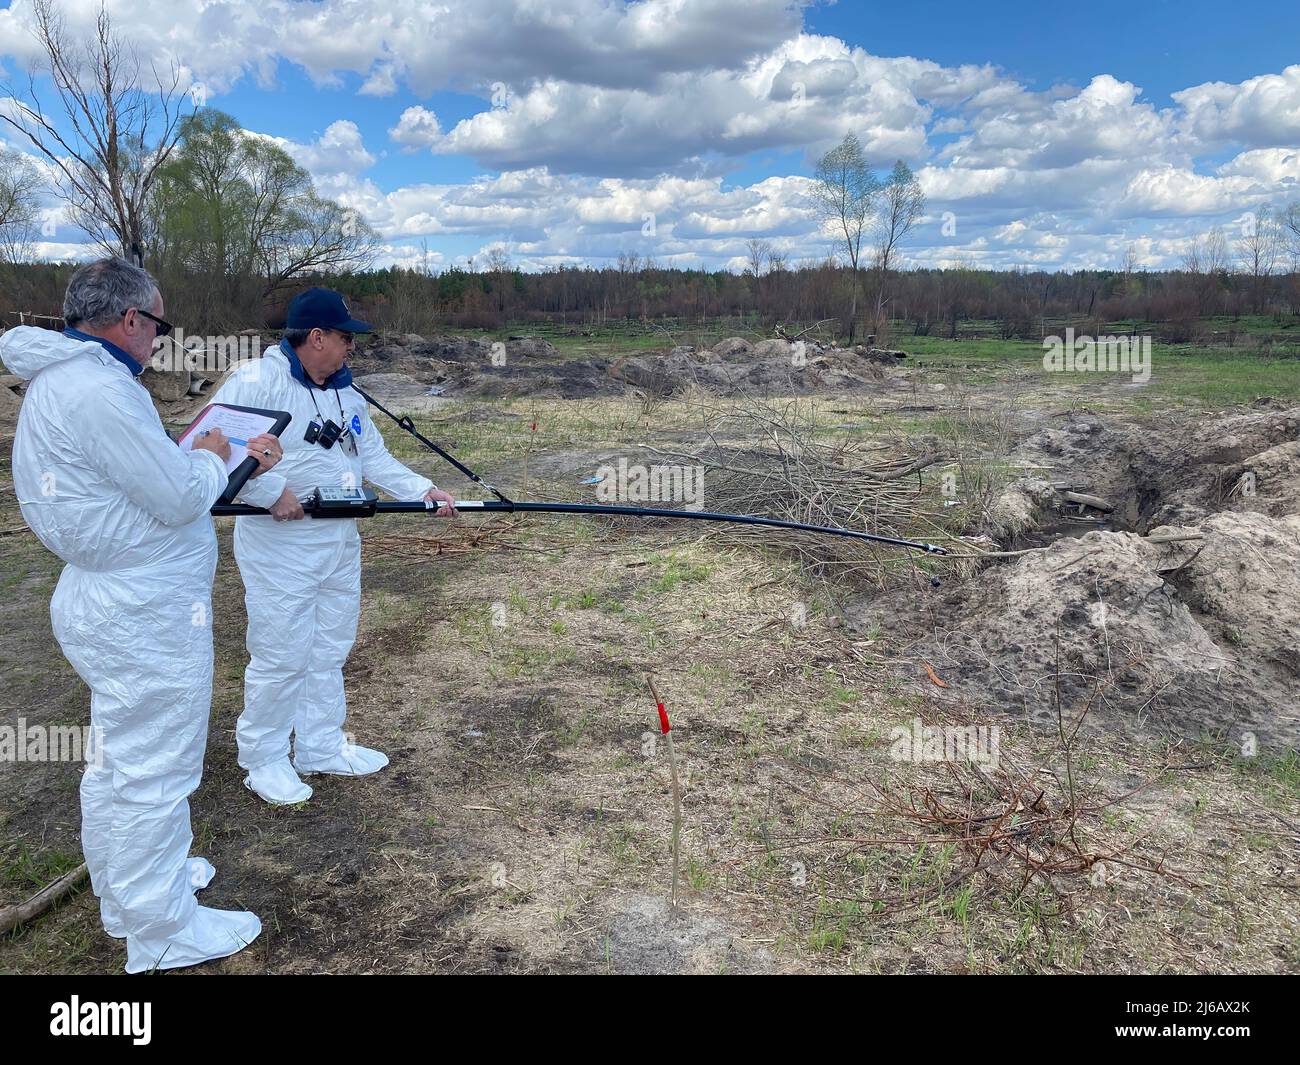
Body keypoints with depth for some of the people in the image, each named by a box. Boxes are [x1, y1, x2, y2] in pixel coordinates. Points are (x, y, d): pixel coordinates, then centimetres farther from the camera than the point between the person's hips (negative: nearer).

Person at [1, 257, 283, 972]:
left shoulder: (62, 381, 10)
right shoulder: (99, 390, -23)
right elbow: (180, 497, -22)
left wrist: (231, 455, 14)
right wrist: (212, 458, -2)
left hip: (111, 602, 11)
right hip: (145, 617, -11)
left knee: (118, 759, 24)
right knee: (151, 771, 2)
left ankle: (126, 885, 44)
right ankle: (160, 930, 18)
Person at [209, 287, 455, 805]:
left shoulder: (346, 392, 10)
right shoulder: (256, 382, -16)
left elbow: (373, 456, 14)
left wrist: (422, 490, 3)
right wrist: (271, 491, -26)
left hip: (340, 541, 8)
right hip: (281, 544, -8)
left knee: (330, 651, 18)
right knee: (281, 656, 2)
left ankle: (322, 747, 34)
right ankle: (263, 759, 22)